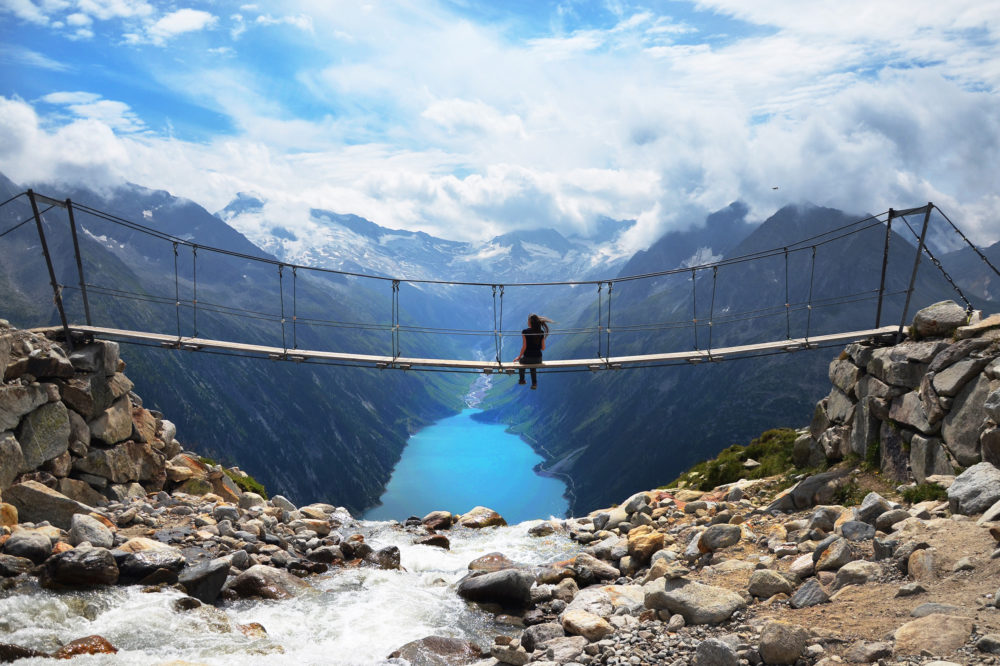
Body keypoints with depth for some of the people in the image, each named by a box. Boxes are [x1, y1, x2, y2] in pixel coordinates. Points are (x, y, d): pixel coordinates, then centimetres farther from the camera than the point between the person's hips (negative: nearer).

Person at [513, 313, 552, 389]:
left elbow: (524, 347, -14)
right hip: (538, 359, 3)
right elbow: (543, 348, 1)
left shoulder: (525, 332, -13)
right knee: (533, 366, 38)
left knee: (520, 360, 34)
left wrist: (519, 357, -1)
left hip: (527, 358, -3)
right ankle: (534, 383, 27)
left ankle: (521, 380, 46)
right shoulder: (541, 332, -2)